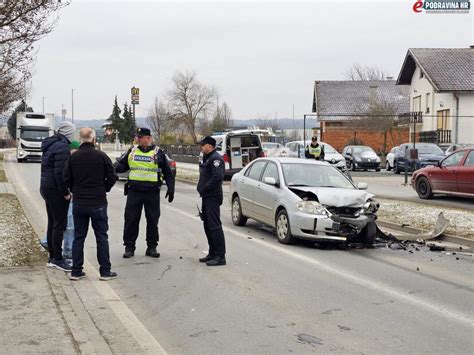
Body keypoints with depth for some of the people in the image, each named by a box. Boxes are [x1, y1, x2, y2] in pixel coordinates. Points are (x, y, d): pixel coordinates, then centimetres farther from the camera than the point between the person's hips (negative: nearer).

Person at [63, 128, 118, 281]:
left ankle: (76, 271, 12)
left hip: (79, 203, 3)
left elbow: (66, 178, -1)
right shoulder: (101, 156, -8)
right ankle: (105, 271, 9)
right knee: (102, 237, 6)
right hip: (98, 203, -3)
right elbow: (112, 177, -5)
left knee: (78, 237, 11)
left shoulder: (73, 157, -1)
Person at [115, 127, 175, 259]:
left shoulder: (158, 153, 2)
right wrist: (113, 168, -6)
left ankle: (152, 247, 16)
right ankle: (129, 247, 10)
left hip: (152, 192, -1)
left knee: (152, 220, 5)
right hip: (134, 191, 2)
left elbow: (168, 173, 5)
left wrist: (170, 189, 0)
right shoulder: (132, 151, 8)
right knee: (131, 219, 0)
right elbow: (122, 165, 16)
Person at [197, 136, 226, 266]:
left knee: (215, 226, -12)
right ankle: (212, 253, 24)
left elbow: (217, 176, -26)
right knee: (208, 226, 15)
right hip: (207, 197, 11)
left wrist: (204, 189, -19)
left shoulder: (215, 158, -14)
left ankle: (220, 256, -11)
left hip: (212, 197, -11)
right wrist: (202, 189, 10)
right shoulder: (207, 158, 20)